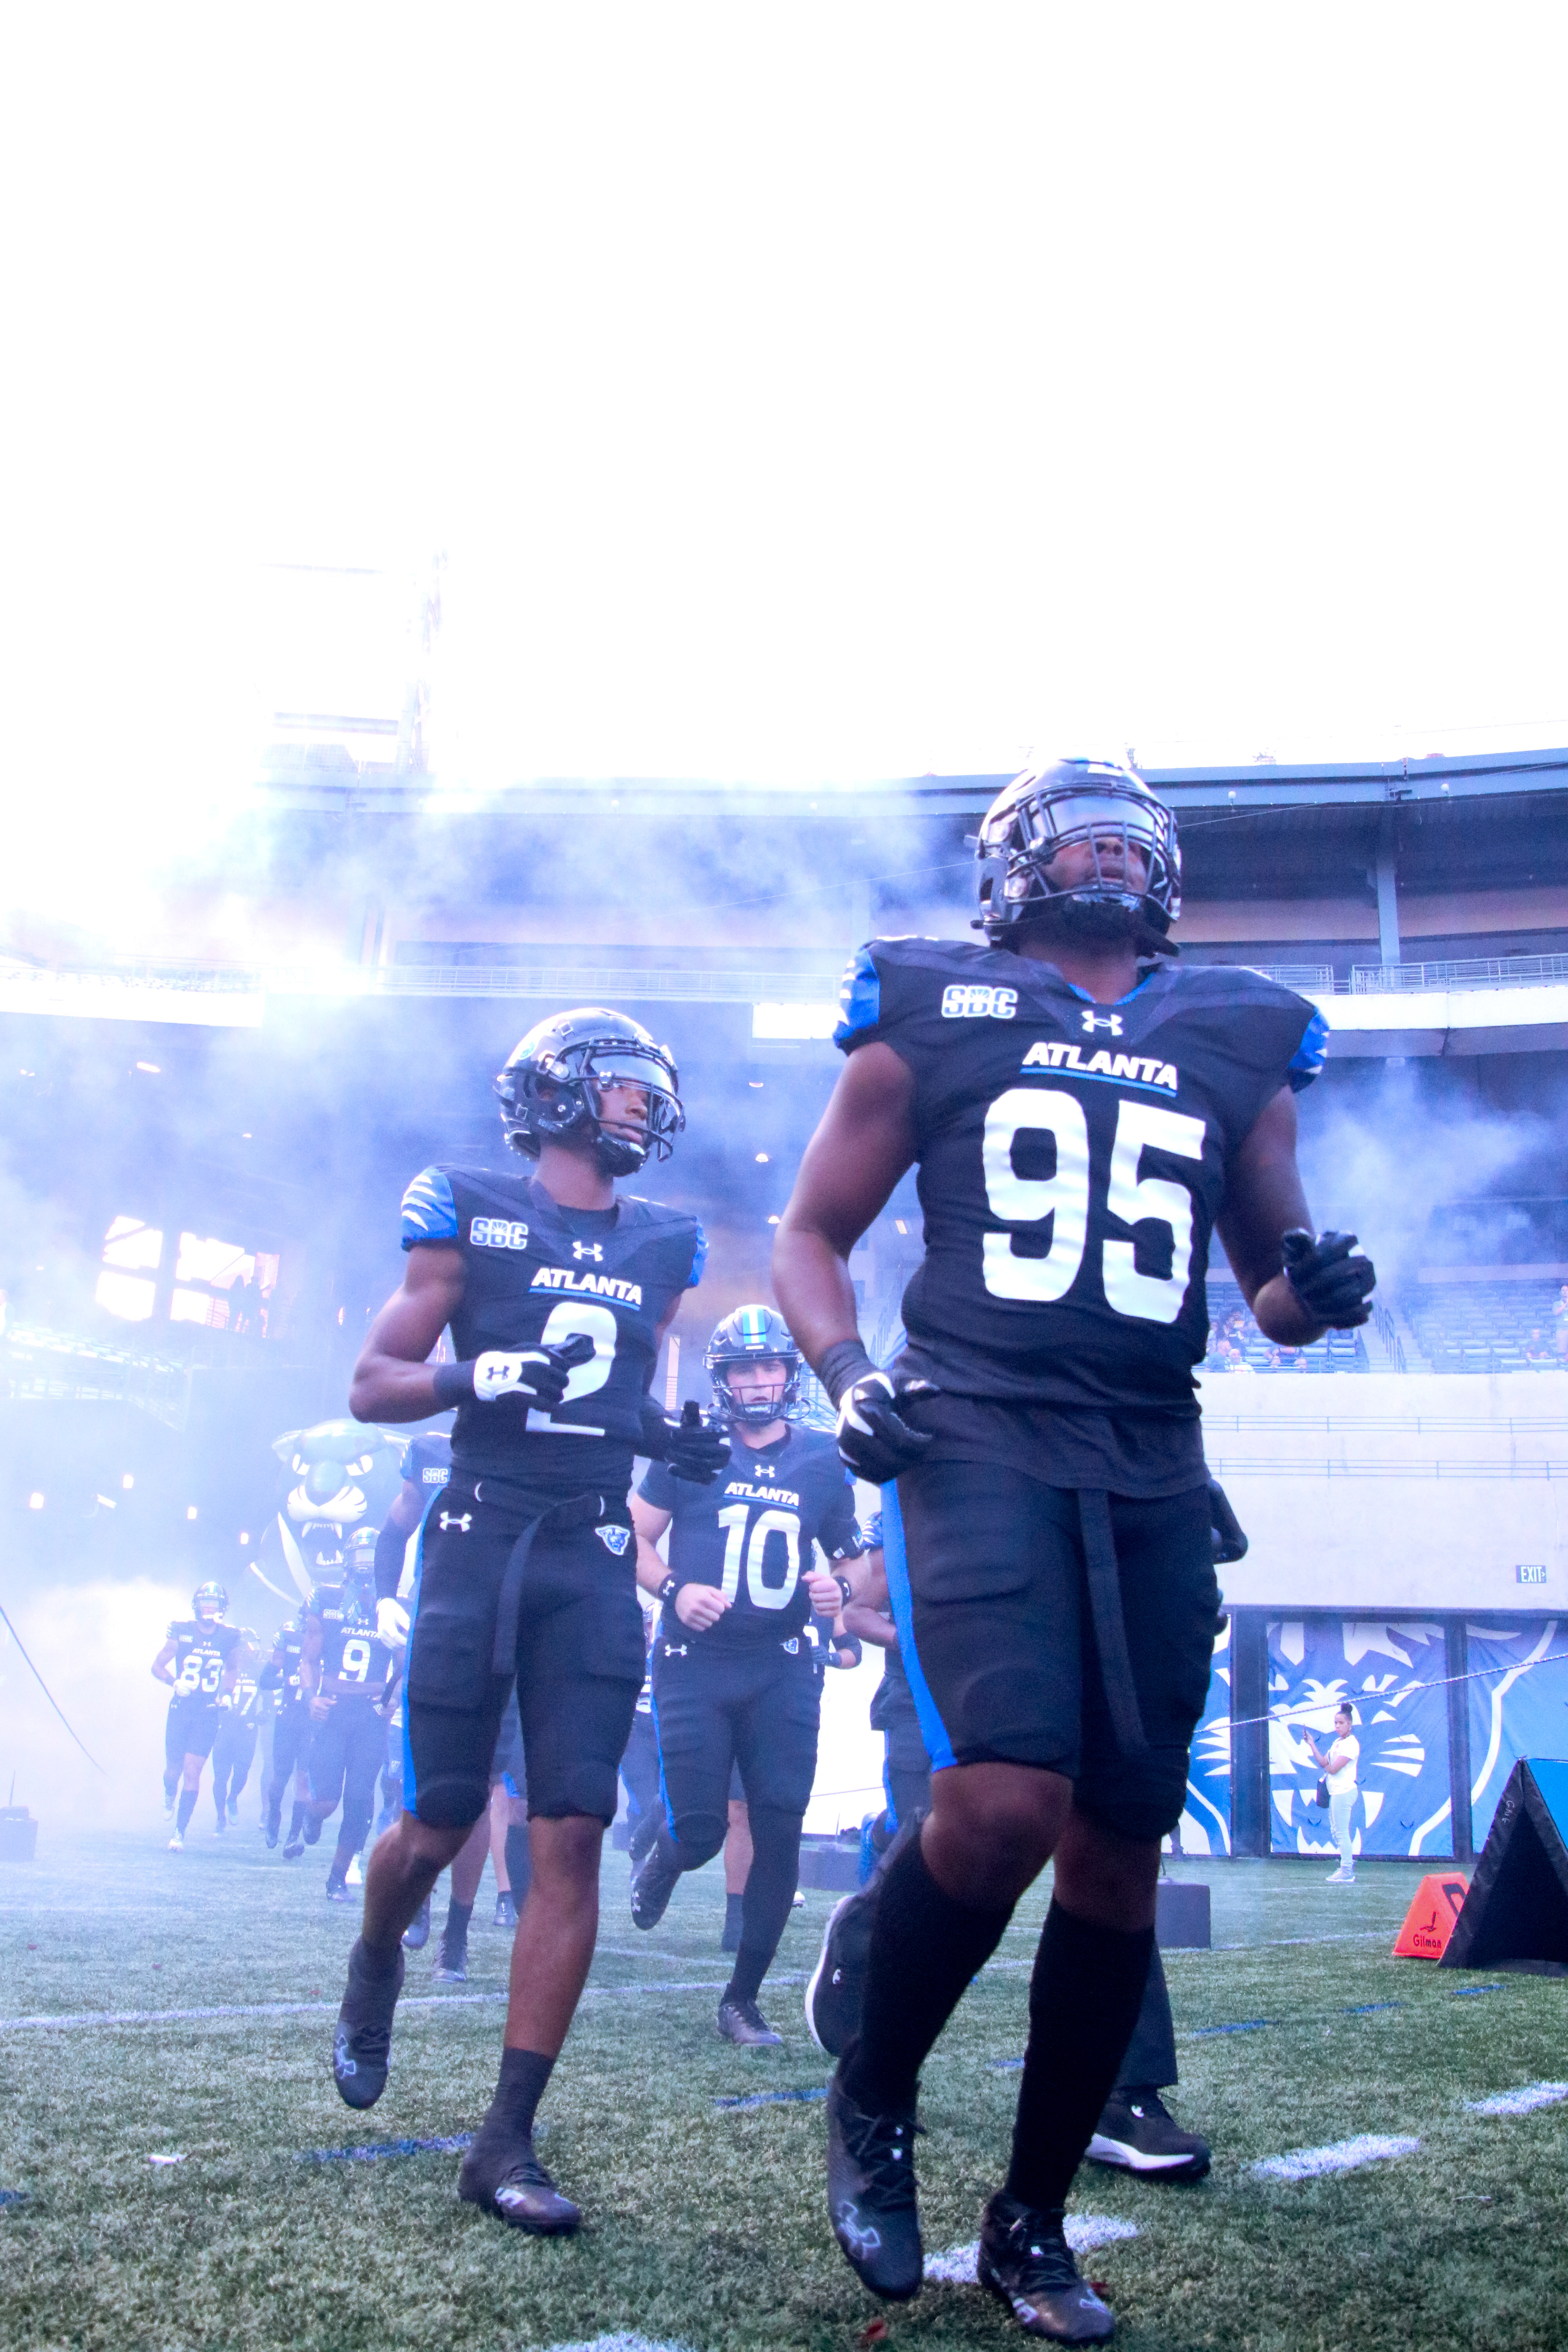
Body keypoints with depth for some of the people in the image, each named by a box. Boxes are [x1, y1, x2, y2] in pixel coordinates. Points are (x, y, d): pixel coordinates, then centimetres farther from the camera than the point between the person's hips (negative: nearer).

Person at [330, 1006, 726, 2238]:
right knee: (440, 1824, 2)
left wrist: (669, 1435, 3)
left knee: (573, 1840, -5)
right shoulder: (473, 1211, -1)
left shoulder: (659, 1245, 13)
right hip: (480, 1535, -3)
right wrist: (484, 1375, -19)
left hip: (594, 1554, 4)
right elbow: (374, 1385, -1)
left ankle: (507, 2138, 3)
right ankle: (375, 1967, 38)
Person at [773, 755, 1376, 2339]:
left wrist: (1311, 1292, 0)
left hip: (1151, 1472, 4)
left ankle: (1031, 2223, 24)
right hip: (978, 1436, -4)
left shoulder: (1241, 1046, 17)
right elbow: (811, 1233, 11)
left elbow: (1270, 1280, 24)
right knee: (1004, 1799, -22)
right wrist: (846, 1374, -8)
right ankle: (872, 2106, 7)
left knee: (1119, 1854, 5)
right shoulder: (932, 1017, 8)